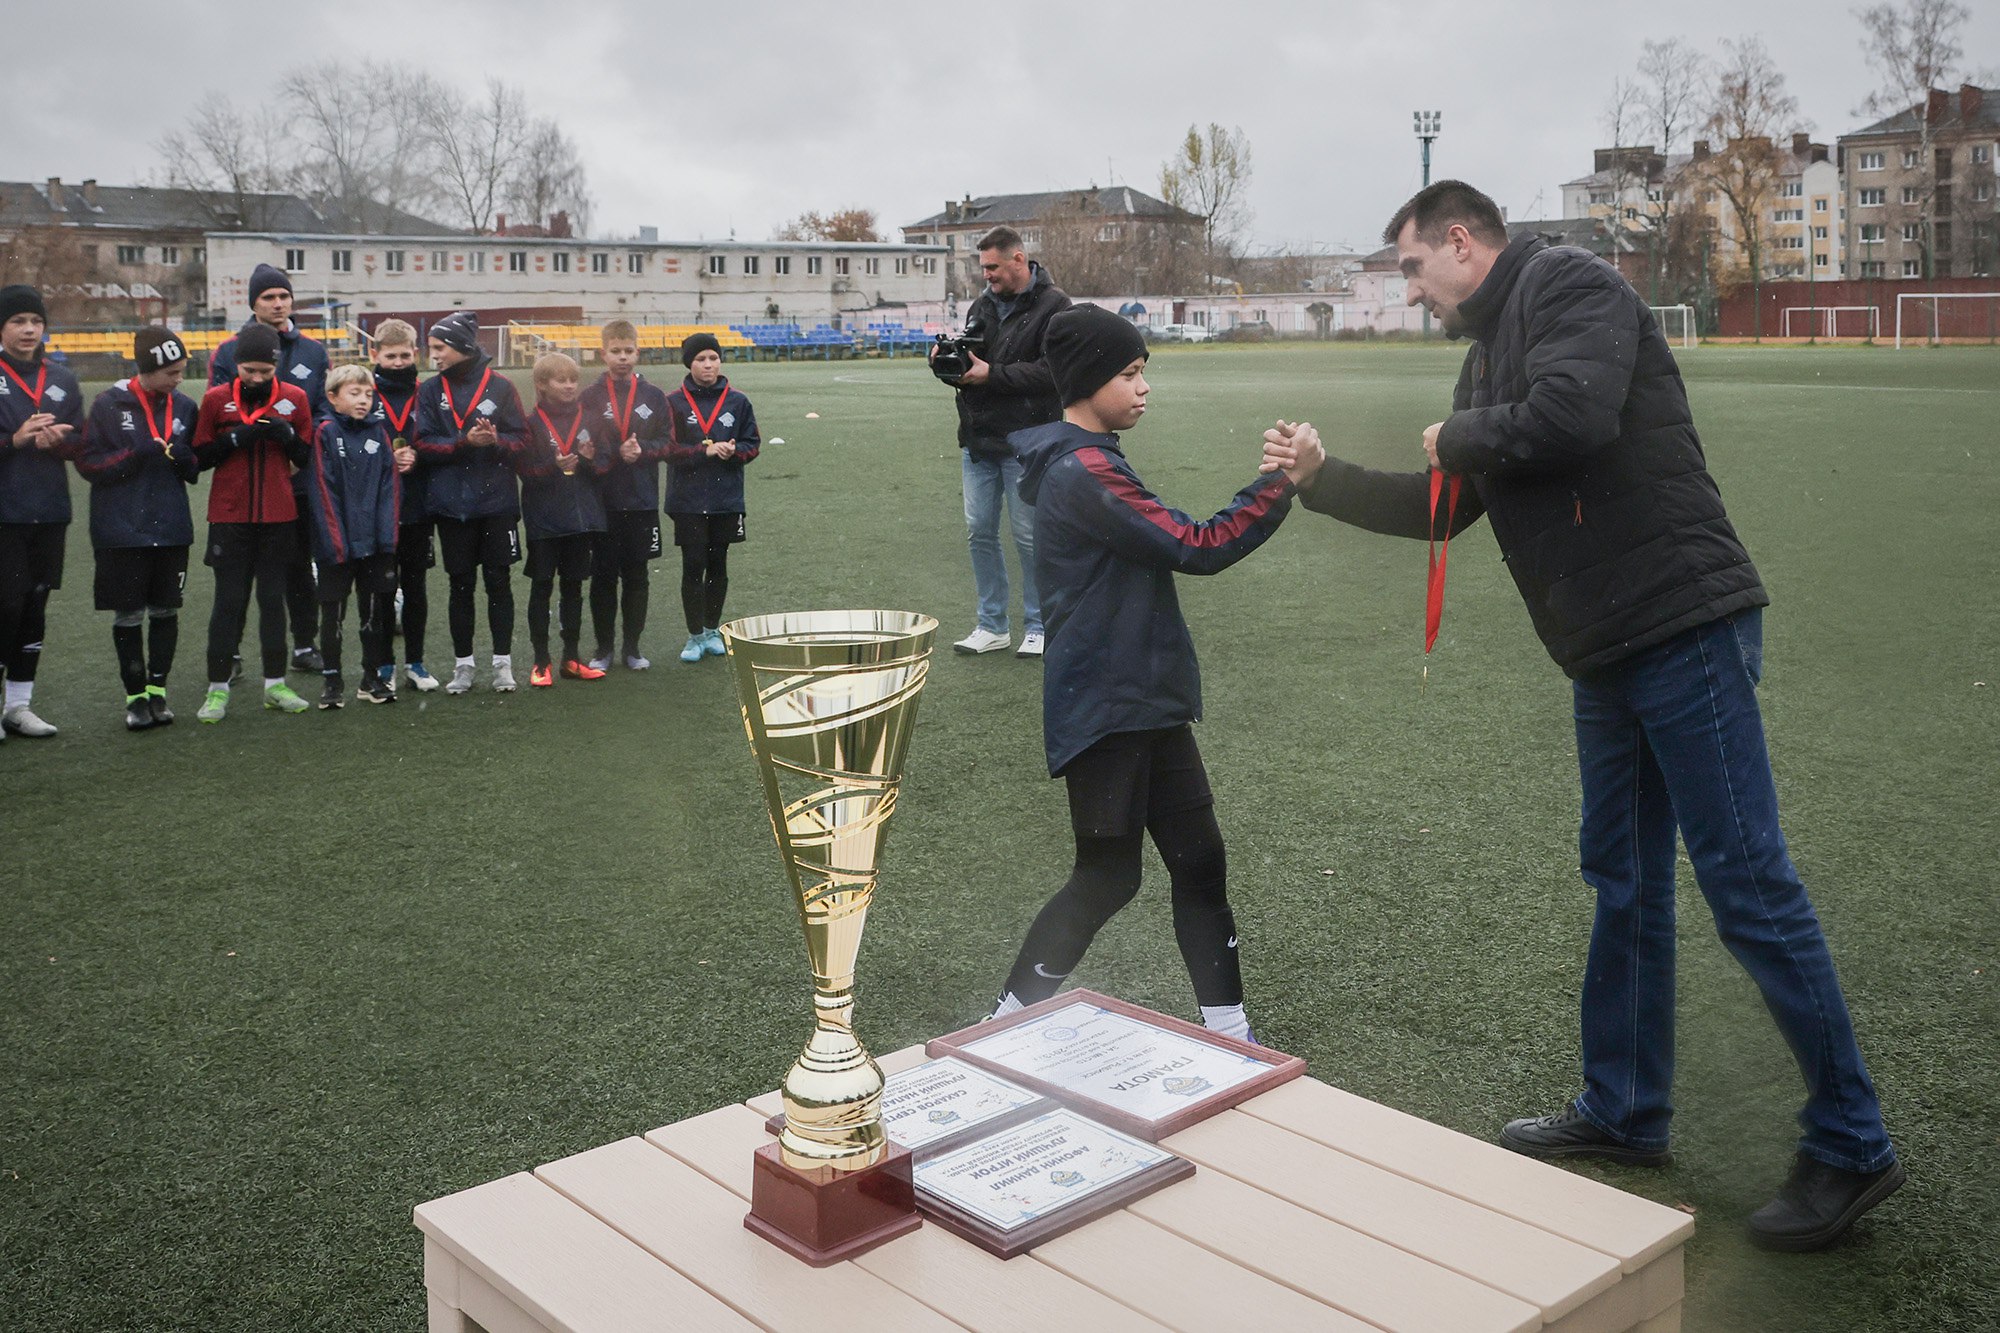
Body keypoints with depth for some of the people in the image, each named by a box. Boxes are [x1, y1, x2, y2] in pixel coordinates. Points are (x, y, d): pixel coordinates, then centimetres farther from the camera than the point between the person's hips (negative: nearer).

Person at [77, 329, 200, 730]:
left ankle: (157, 689, 17)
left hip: (171, 528, 3)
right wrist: (135, 454, -18)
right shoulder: (110, 405, -5)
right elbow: (88, 464, -4)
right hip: (122, 530, -3)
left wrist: (182, 456, -10)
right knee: (128, 614, 2)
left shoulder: (185, 406, 6)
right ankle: (135, 694, 11)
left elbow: (196, 470, 12)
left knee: (166, 611, 6)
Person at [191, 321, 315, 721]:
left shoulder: (295, 399, 2)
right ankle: (218, 690, 6)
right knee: (229, 600, 0)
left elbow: (308, 459, 6)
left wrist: (288, 435, -13)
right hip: (229, 518, -1)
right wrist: (233, 439, -15)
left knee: (273, 598, 8)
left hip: (278, 518, 1)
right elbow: (199, 457, 1)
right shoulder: (216, 399, -1)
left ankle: (275, 684, 16)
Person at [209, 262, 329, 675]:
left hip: (300, 480, 2)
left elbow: (325, 411, 5)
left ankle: (304, 645, 21)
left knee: (299, 565, 11)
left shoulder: (314, 353, 8)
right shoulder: (227, 353, 1)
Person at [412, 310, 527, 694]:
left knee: (499, 581, 4)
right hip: (451, 503, 1)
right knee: (461, 584, 8)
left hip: (497, 501, -1)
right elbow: (424, 446, -4)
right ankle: (463, 665, 17)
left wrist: (496, 441, -21)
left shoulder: (500, 386, -1)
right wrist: (465, 442, -19)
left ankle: (502, 662, 13)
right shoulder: (431, 390, 4)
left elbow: (521, 439, -1)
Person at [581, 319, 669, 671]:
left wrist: (642, 450, -16)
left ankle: (632, 646, 18)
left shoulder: (654, 396, 5)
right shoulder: (591, 397, 1)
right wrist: (617, 453, -17)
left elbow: (666, 443, 2)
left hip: (642, 501, 1)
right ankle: (603, 647, 15)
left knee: (637, 576, 7)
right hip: (602, 501, -1)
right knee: (603, 576, 5)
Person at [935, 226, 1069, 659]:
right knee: (980, 532, 7)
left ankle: (1037, 627, 14)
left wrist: (991, 374, -19)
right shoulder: (983, 305, 16)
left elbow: (1053, 371, -17)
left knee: (1029, 536, 1)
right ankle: (992, 626, 18)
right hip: (978, 440, 7)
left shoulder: (1053, 306, -6)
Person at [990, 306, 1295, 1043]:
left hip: (1145, 700, 10)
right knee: (1108, 877, 1)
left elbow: (1164, 547, 18)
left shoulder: (1084, 463, 13)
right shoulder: (1083, 473, -20)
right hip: (1105, 710, -10)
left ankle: (1227, 1029, 19)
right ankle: (1008, 1026, 15)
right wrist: (1282, 483, -19)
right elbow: (1196, 547, -23)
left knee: (1199, 860, 10)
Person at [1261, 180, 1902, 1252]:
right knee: (1623, 880, 15)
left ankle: (1852, 1148, 7)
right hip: (1608, 655, 10)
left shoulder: (1567, 285, -7)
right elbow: (1443, 510, 27)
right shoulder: (1490, 352, 20)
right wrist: (1320, 479, 23)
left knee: (1746, 884, -5)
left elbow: (1573, 416, -27)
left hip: (1685, 629, -10)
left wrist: (1457, 436, -10)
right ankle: (1622, 1111, 28)